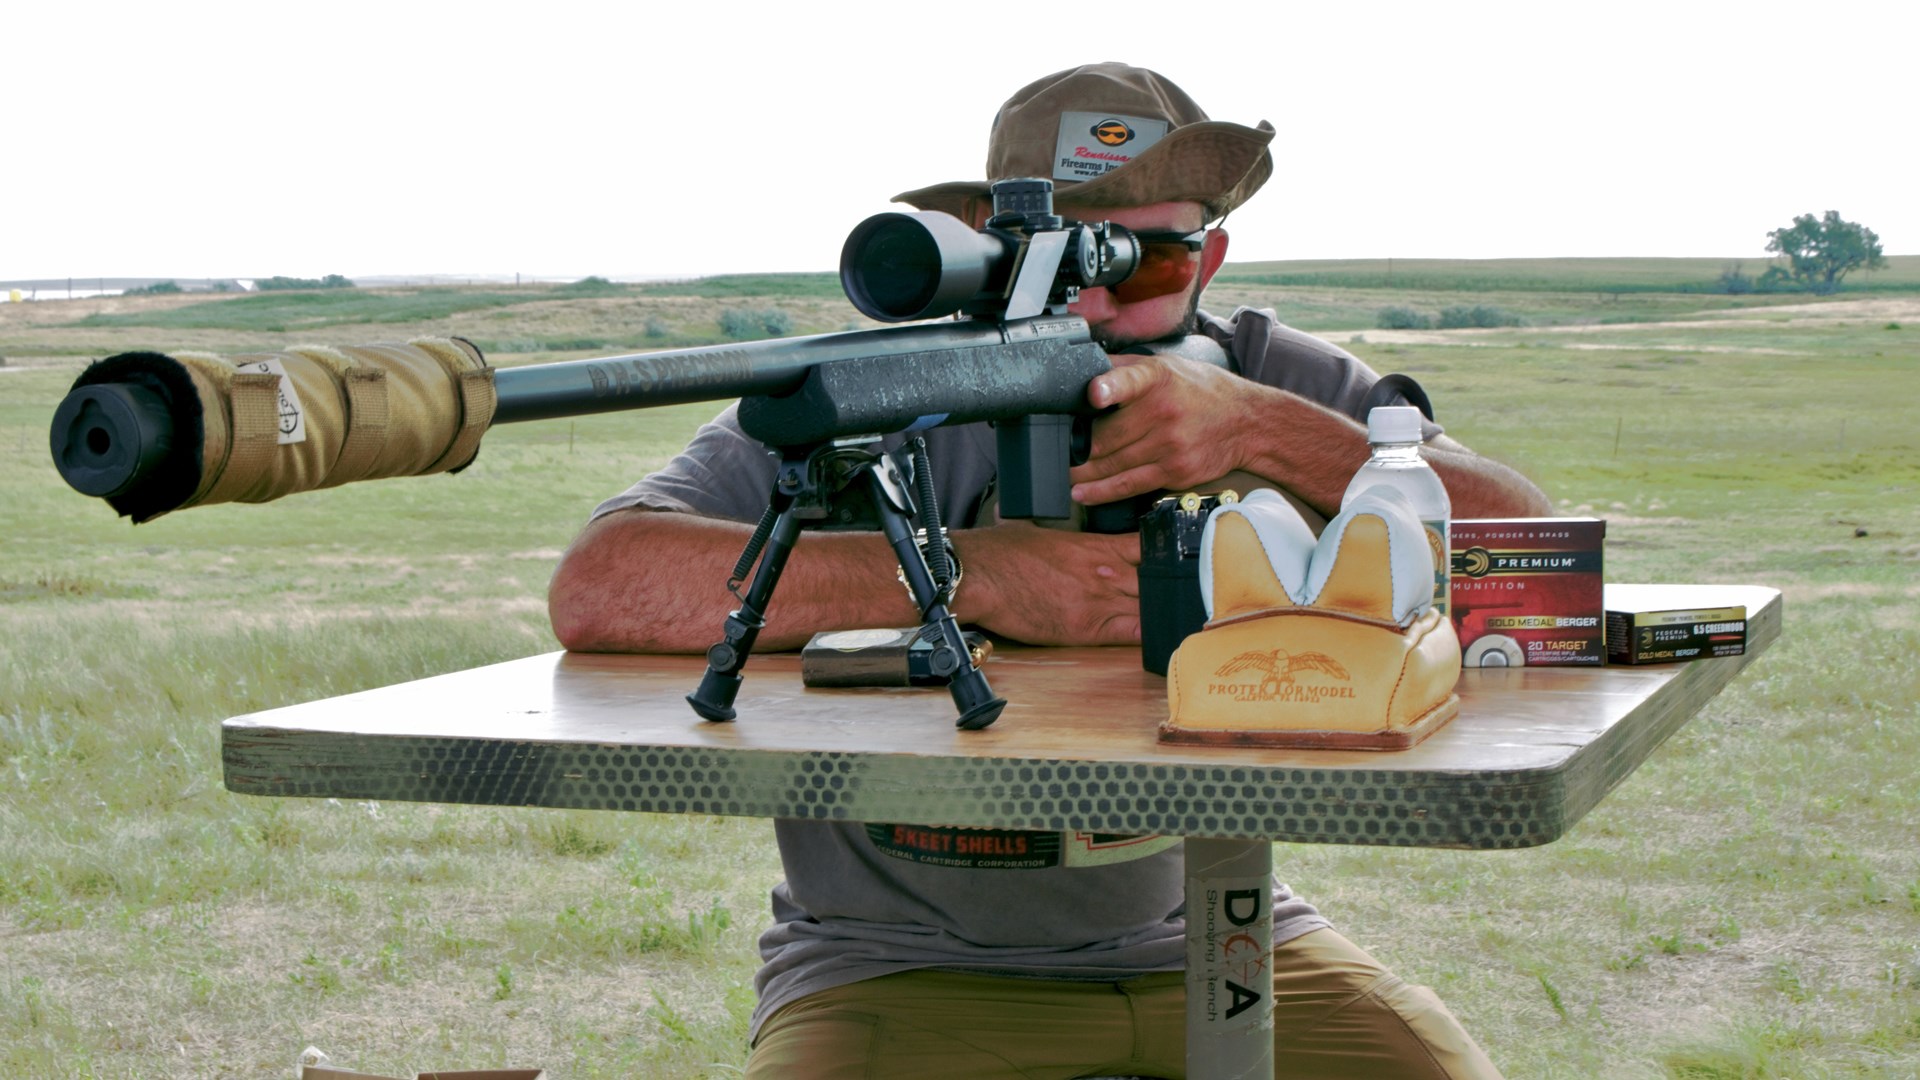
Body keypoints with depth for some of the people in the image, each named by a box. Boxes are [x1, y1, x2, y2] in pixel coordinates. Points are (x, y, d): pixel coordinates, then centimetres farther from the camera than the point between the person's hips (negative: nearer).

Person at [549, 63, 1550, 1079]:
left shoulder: (1276, 381, 0)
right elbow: (596, 591, -26)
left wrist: (1264, 430, -25)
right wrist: (970, 573, -29)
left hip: (1209, 946, 3)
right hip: (902, 973, -2)